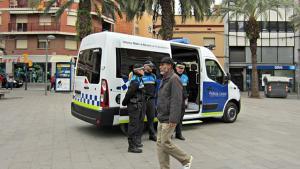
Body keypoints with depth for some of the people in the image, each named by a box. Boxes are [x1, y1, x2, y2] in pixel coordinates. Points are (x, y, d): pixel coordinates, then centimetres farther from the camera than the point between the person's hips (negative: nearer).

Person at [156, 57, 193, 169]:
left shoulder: (174, 79, -14)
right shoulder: (164, 79, 17)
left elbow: (176, 100, -22)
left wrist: (173, 118, -25)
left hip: (168, 119, -10)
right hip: (161, 118, 10)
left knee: (165, 143, -4)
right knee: (160, 143, 9)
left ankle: (186, 159, 15)